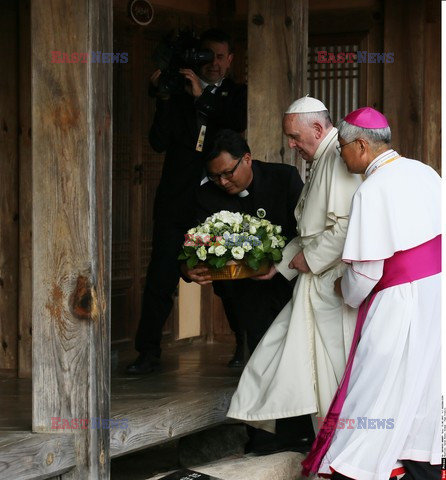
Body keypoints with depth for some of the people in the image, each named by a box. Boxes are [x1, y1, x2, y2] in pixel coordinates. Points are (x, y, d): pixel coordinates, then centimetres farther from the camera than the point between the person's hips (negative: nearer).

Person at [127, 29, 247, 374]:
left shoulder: (237, 95, 10)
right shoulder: (178, 93, 8)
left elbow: (239, 125, -11)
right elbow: (159, 143, 1)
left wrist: (202, 96, -13)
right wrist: (164, 99, -9)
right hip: (176, 200, 0)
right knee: (161, 277, -2)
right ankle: (149, 351, 5)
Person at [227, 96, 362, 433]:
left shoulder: (340, 158, -17)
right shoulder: (322, 160, 16)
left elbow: (346, 227, -26)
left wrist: (309, 259, -14)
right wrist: (281, 264, 17)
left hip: (333, 282, -10)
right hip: (316, 280, 10)